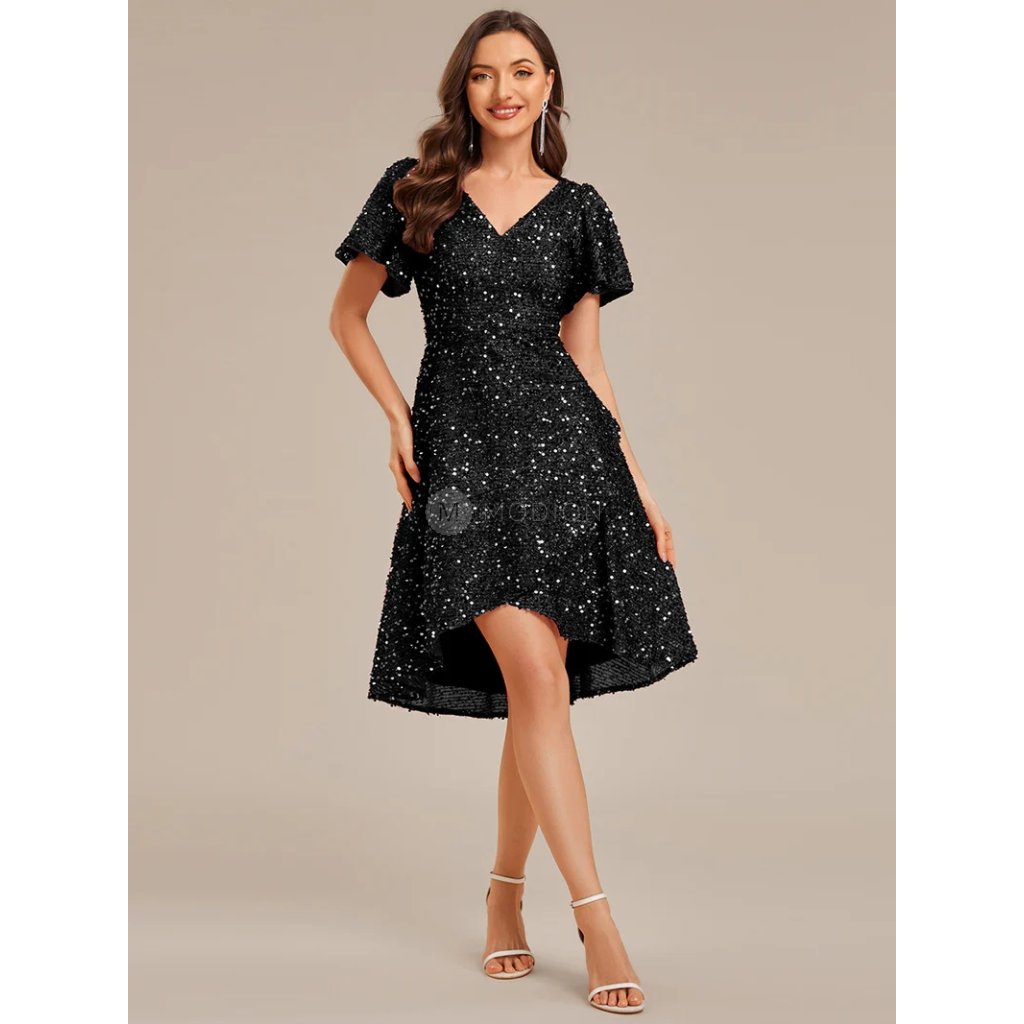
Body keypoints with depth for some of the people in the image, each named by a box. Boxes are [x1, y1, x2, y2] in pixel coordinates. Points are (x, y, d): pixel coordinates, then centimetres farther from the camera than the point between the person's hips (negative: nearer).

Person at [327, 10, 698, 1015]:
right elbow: (347, 315, 14)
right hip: (462, 450, -2)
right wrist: (399, 420, 1)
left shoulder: (577, 208, 11)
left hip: (564, 443, 2)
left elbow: (586, 358, 12)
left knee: (535, 688, 3)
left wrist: (642, 489, 7)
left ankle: (505, 895, 22)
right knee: (535, 675, -13)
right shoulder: (415, 190, 7)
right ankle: (595, 915, -7)